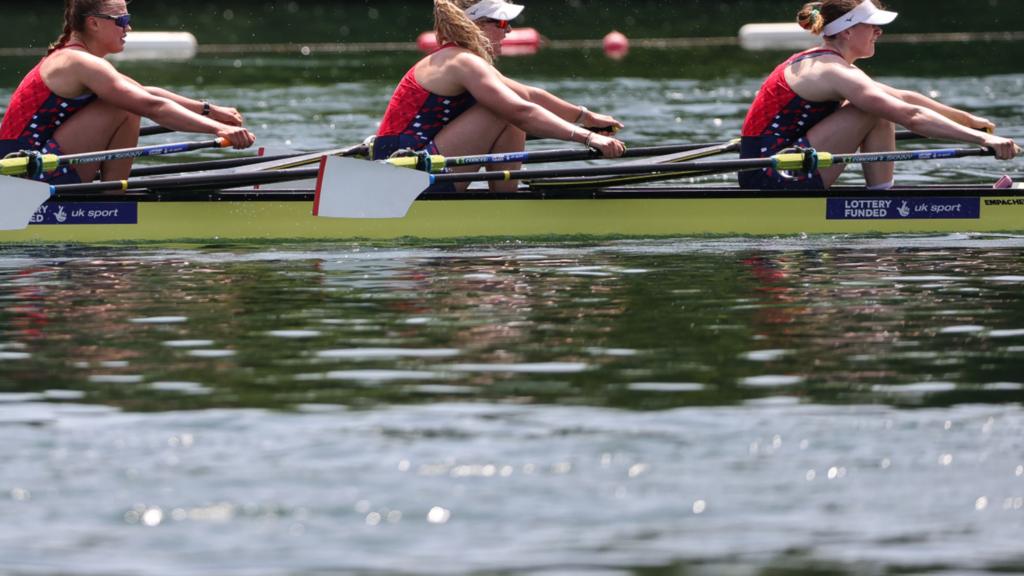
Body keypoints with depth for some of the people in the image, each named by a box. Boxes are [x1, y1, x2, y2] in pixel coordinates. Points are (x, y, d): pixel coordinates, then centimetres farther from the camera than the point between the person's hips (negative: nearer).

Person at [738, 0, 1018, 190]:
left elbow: (902, 97, 23)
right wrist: (981, 138, -24)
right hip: (772, 180, -10)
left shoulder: (818, 64, 17)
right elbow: (911, 116, -22)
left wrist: (969, 119, 25)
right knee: (877, 111, -12)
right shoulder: (834, 72, -14)